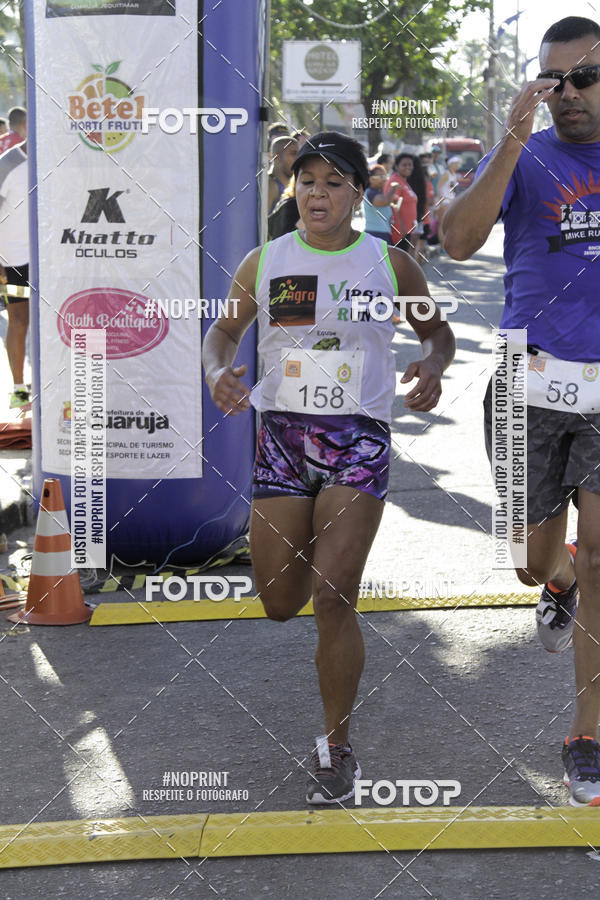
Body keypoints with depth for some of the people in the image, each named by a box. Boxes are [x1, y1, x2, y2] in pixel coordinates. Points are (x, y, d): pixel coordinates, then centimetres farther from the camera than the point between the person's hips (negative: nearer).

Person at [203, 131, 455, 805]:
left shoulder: (390, 264, 2)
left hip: (358, 441, -2)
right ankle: (312, 555, 47)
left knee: (332, 599, -13)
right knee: (279, 605, 7)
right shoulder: (264, 263, 4)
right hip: (281, 437, 2)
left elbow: (437, 329, 14)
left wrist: (432, 368, -9)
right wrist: (218, 371, -6)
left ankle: (337, 749, 2)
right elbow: (224, 329, 16)